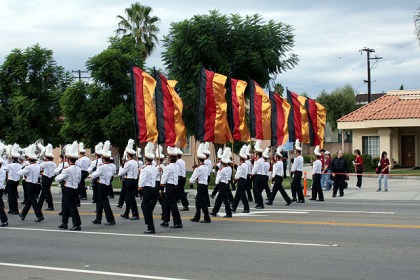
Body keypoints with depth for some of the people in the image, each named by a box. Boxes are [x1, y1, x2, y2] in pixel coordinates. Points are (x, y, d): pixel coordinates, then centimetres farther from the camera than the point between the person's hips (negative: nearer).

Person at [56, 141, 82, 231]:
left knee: (72, 207, -4)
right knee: (66, 206, 19)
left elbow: (57, 179, -11)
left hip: (68, 189, -8)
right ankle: (64, 223, 28)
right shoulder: (79, 169, 3)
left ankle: (77, 225, -4)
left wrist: (62, 171, 3)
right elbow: (79, 180, 14)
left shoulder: (67, 170, -19)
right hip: (76, 189, 8)